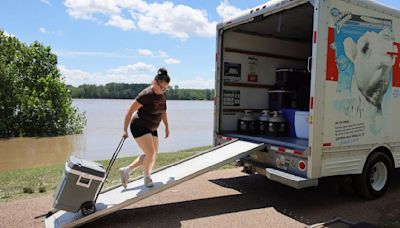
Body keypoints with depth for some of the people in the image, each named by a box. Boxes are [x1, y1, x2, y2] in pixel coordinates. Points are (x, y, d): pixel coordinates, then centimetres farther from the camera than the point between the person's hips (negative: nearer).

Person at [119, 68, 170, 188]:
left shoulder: (162, 95, 1)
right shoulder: (146, 94, -23)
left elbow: (163, 111, 17)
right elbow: (130, 111, -20)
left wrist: (167, 126, 16)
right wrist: (125, 130, -18)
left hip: (152, 129, 9)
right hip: (139, 127, -9)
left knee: (153, 154, 9)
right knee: (151, 154, -14)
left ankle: (126, 170, 20)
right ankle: (147, 176, 14)